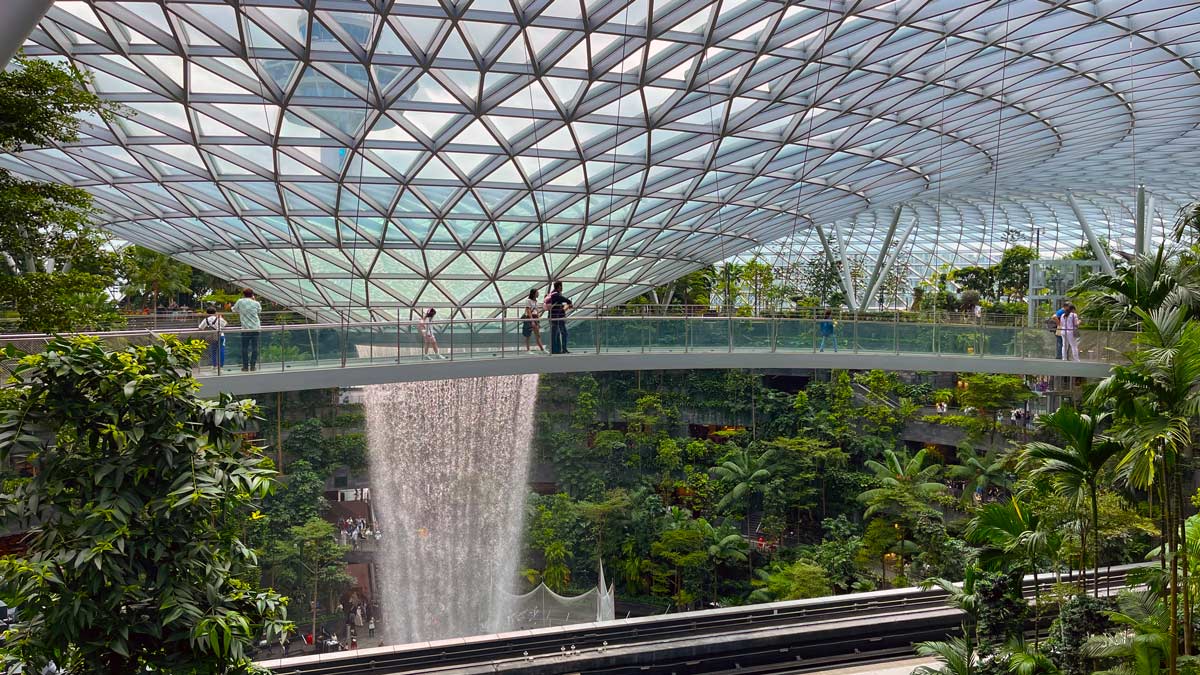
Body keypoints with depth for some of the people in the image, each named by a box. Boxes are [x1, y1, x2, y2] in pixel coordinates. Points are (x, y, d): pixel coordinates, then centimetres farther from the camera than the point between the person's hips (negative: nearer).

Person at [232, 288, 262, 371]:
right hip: (256, 328, 1)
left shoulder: (240, 301, 1)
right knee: (255, 347, 6)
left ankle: (245, 366, 6)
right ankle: (253, 366, 6)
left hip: (245, 328, -1)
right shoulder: (256, 303, 2)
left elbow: (234, 310, 14)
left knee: (245, 348, 6)